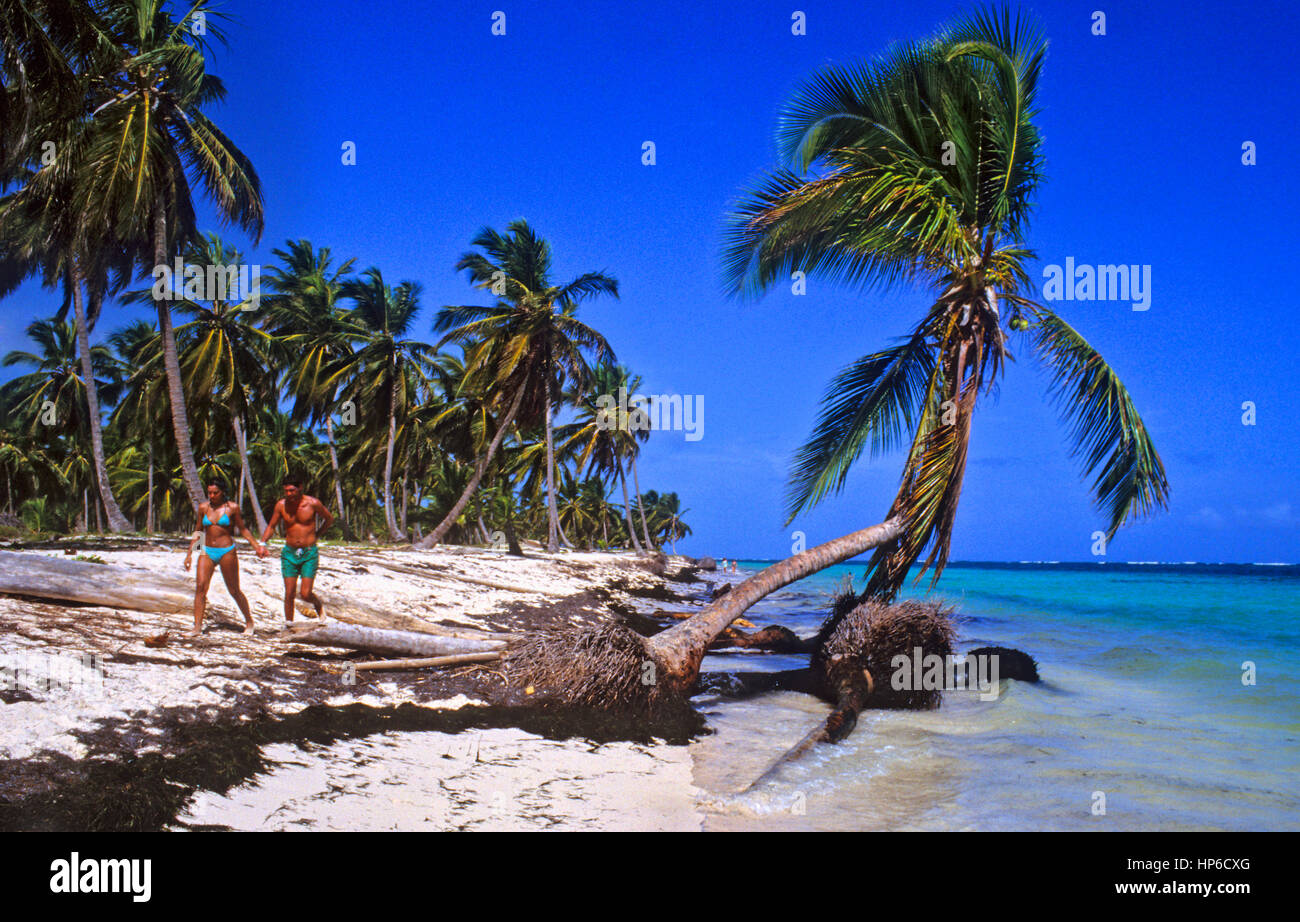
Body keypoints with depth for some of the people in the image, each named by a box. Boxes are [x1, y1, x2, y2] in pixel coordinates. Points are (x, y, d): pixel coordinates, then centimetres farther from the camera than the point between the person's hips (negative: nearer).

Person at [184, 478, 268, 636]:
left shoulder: (232, 508, -4)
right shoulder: (203, 507, 5)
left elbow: (242, 529, 7)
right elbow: (198, 531, 15)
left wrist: (257, 546, -2)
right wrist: (189, 553, 12)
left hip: (227, 552, -3)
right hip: (208, 552, 3)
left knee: (234, 591, 5)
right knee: (200, 587, -13)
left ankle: (249, 622, 25)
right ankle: (197, 627, -12)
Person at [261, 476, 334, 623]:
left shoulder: (313, 503, -9)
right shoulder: (281, 505, -2)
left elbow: (329, 519, 9)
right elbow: (271, 526, 11)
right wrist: (262, 543, -4)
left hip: (309, 553, -2)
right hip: (289, 553, 2)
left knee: (305, 594, -9)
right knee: (289, 594, -2)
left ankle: (318, 603, 25)